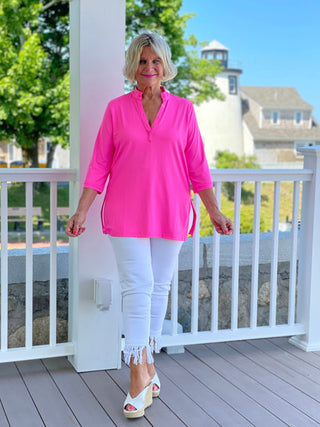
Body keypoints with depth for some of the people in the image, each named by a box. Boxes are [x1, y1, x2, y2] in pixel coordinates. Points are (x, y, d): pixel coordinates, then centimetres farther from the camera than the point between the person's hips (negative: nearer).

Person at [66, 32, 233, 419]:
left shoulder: (183, 110, 6)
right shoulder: (117, 109, 3)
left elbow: (197, 166, 8)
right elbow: (99, 165, 3)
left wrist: (215, 212, 7)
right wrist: (81, 212, -3)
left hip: (170, 213, 2)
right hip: (127, 213, -2)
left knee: (159, 288, 9)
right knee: (137, 288, -6)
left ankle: (147, 361, 25)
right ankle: (140, 376, -2)